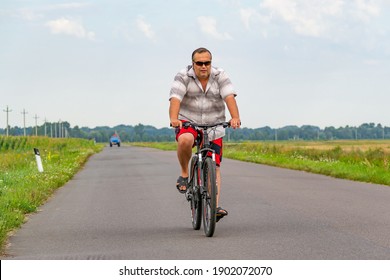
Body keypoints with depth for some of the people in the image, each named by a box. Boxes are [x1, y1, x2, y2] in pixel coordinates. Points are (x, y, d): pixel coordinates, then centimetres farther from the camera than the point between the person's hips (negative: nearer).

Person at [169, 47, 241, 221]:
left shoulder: (220, 77, -4)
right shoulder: (183, 77, -8)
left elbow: (229, 97, -19)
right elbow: (175, 98, -23)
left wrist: (235, 118, -37)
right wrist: (174, 119, -42)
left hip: (214, 127, 2)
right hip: (188, 122, -2)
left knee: (214, 166, -6)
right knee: (185, 140, -36)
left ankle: (215, 206, -8)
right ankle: (184, 174, -11)